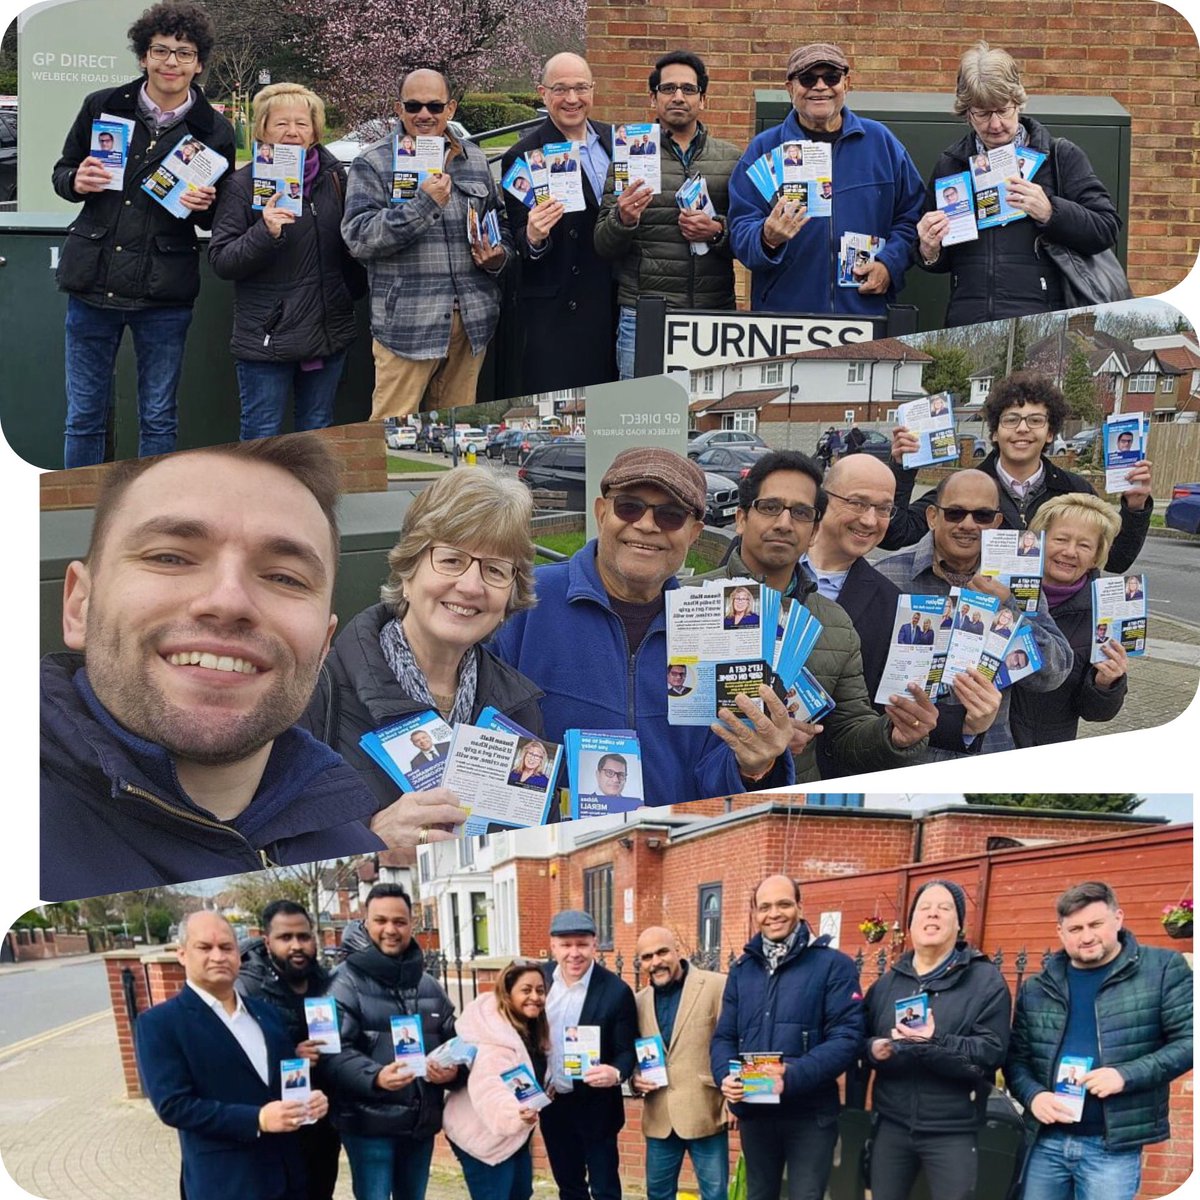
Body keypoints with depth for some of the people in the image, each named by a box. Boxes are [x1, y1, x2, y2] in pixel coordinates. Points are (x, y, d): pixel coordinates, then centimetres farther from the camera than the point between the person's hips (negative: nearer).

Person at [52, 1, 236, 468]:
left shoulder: (214, 131, 0)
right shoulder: (102, 107, 2)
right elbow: (62, 173, 14)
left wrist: (203, 207, -13)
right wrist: (77, 182, -9)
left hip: (164, 293, -1)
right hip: (93, 284, 1)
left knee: (158, 419, 8)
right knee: (84, 416, 8)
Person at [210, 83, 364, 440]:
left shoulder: (335, 176, 6)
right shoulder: (244, 184, -7)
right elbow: (220, 262, -11)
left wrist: (354, 290, 7)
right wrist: (265, 232, -25)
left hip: (329, 332, 5)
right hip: (266, 338, -4)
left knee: (318, 433, 15)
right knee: (261, 437, 1)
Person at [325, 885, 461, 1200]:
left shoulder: (428, 985, 12)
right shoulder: (347, 981, -8)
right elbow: (334, 1052, -16)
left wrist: (452, 1069, -8)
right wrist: (375, 1077, -32)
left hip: (421, 1121, 6)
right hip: (369, 1124, -6)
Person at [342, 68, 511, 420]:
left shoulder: (474, 159, 14)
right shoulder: (373, 164, -1)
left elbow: (500, 221, 25)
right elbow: (358, 237, -12)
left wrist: (499, 255, 2)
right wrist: (424, 204, -20)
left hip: (472, 320, 5)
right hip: (406, 322, -5)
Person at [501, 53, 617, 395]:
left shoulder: (615, 140, 9)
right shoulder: (523, 157, -7)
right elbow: (520, 239, -8)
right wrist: (533, 237, -29)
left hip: (615, 304, 5)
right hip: (555, 312, -5)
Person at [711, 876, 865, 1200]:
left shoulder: (833, 965, -5)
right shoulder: (742, 969, 11)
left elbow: (846, 1037, -13)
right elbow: (724, 1036, 11)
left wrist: (793, 1076, -25)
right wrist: (726, 1076, -12)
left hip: (810, 1114, -4)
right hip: (753, 1112, 4)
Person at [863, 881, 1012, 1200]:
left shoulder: (986, 980, -3)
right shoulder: (888, 983, 13)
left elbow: (992, 1052, -13)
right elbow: (861, 1038, 13)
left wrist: (937, 1043, -27)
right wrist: (873, 1049, -11)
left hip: (953, 1132, -4)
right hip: (891, 1125, 4)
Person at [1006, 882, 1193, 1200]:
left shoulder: (1163, 969, -1)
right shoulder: (1036, 988, 9)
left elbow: (1188, 1040, -5)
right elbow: (1017, 1057, 12)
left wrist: (1126, 1075, -16)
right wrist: (1033, 1096, -10)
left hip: (1112, 1146, -3)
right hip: (1045, 1141, 4)